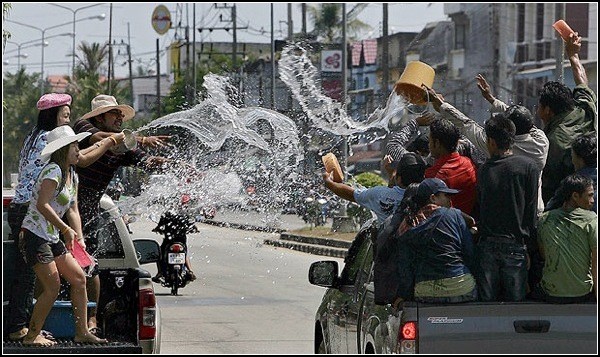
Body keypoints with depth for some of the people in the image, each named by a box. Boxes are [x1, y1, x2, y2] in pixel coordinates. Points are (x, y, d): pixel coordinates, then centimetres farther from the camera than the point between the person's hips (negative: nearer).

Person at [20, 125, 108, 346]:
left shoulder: (72, 176, 15)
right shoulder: (53, 171, -15)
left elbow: (73, 211, 17)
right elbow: (42, 205, -24)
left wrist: (79, 240, 6)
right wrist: (66, 230, -25)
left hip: (52, 238, 10)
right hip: (35, 235, -10)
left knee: (79, 278, 7)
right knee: (53, 286, -12)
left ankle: (82, 332, 12)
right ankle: (32, 336, -2)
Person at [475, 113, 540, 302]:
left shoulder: (483, 170, 3)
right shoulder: (528, 167, -4)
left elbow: (479, 209, 7)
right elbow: (531, 213, -4)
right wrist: (533, 251, 2)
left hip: (487, 244, 2)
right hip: (515, 246, -2)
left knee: (487, 299, 6)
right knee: (514, 300, 1)